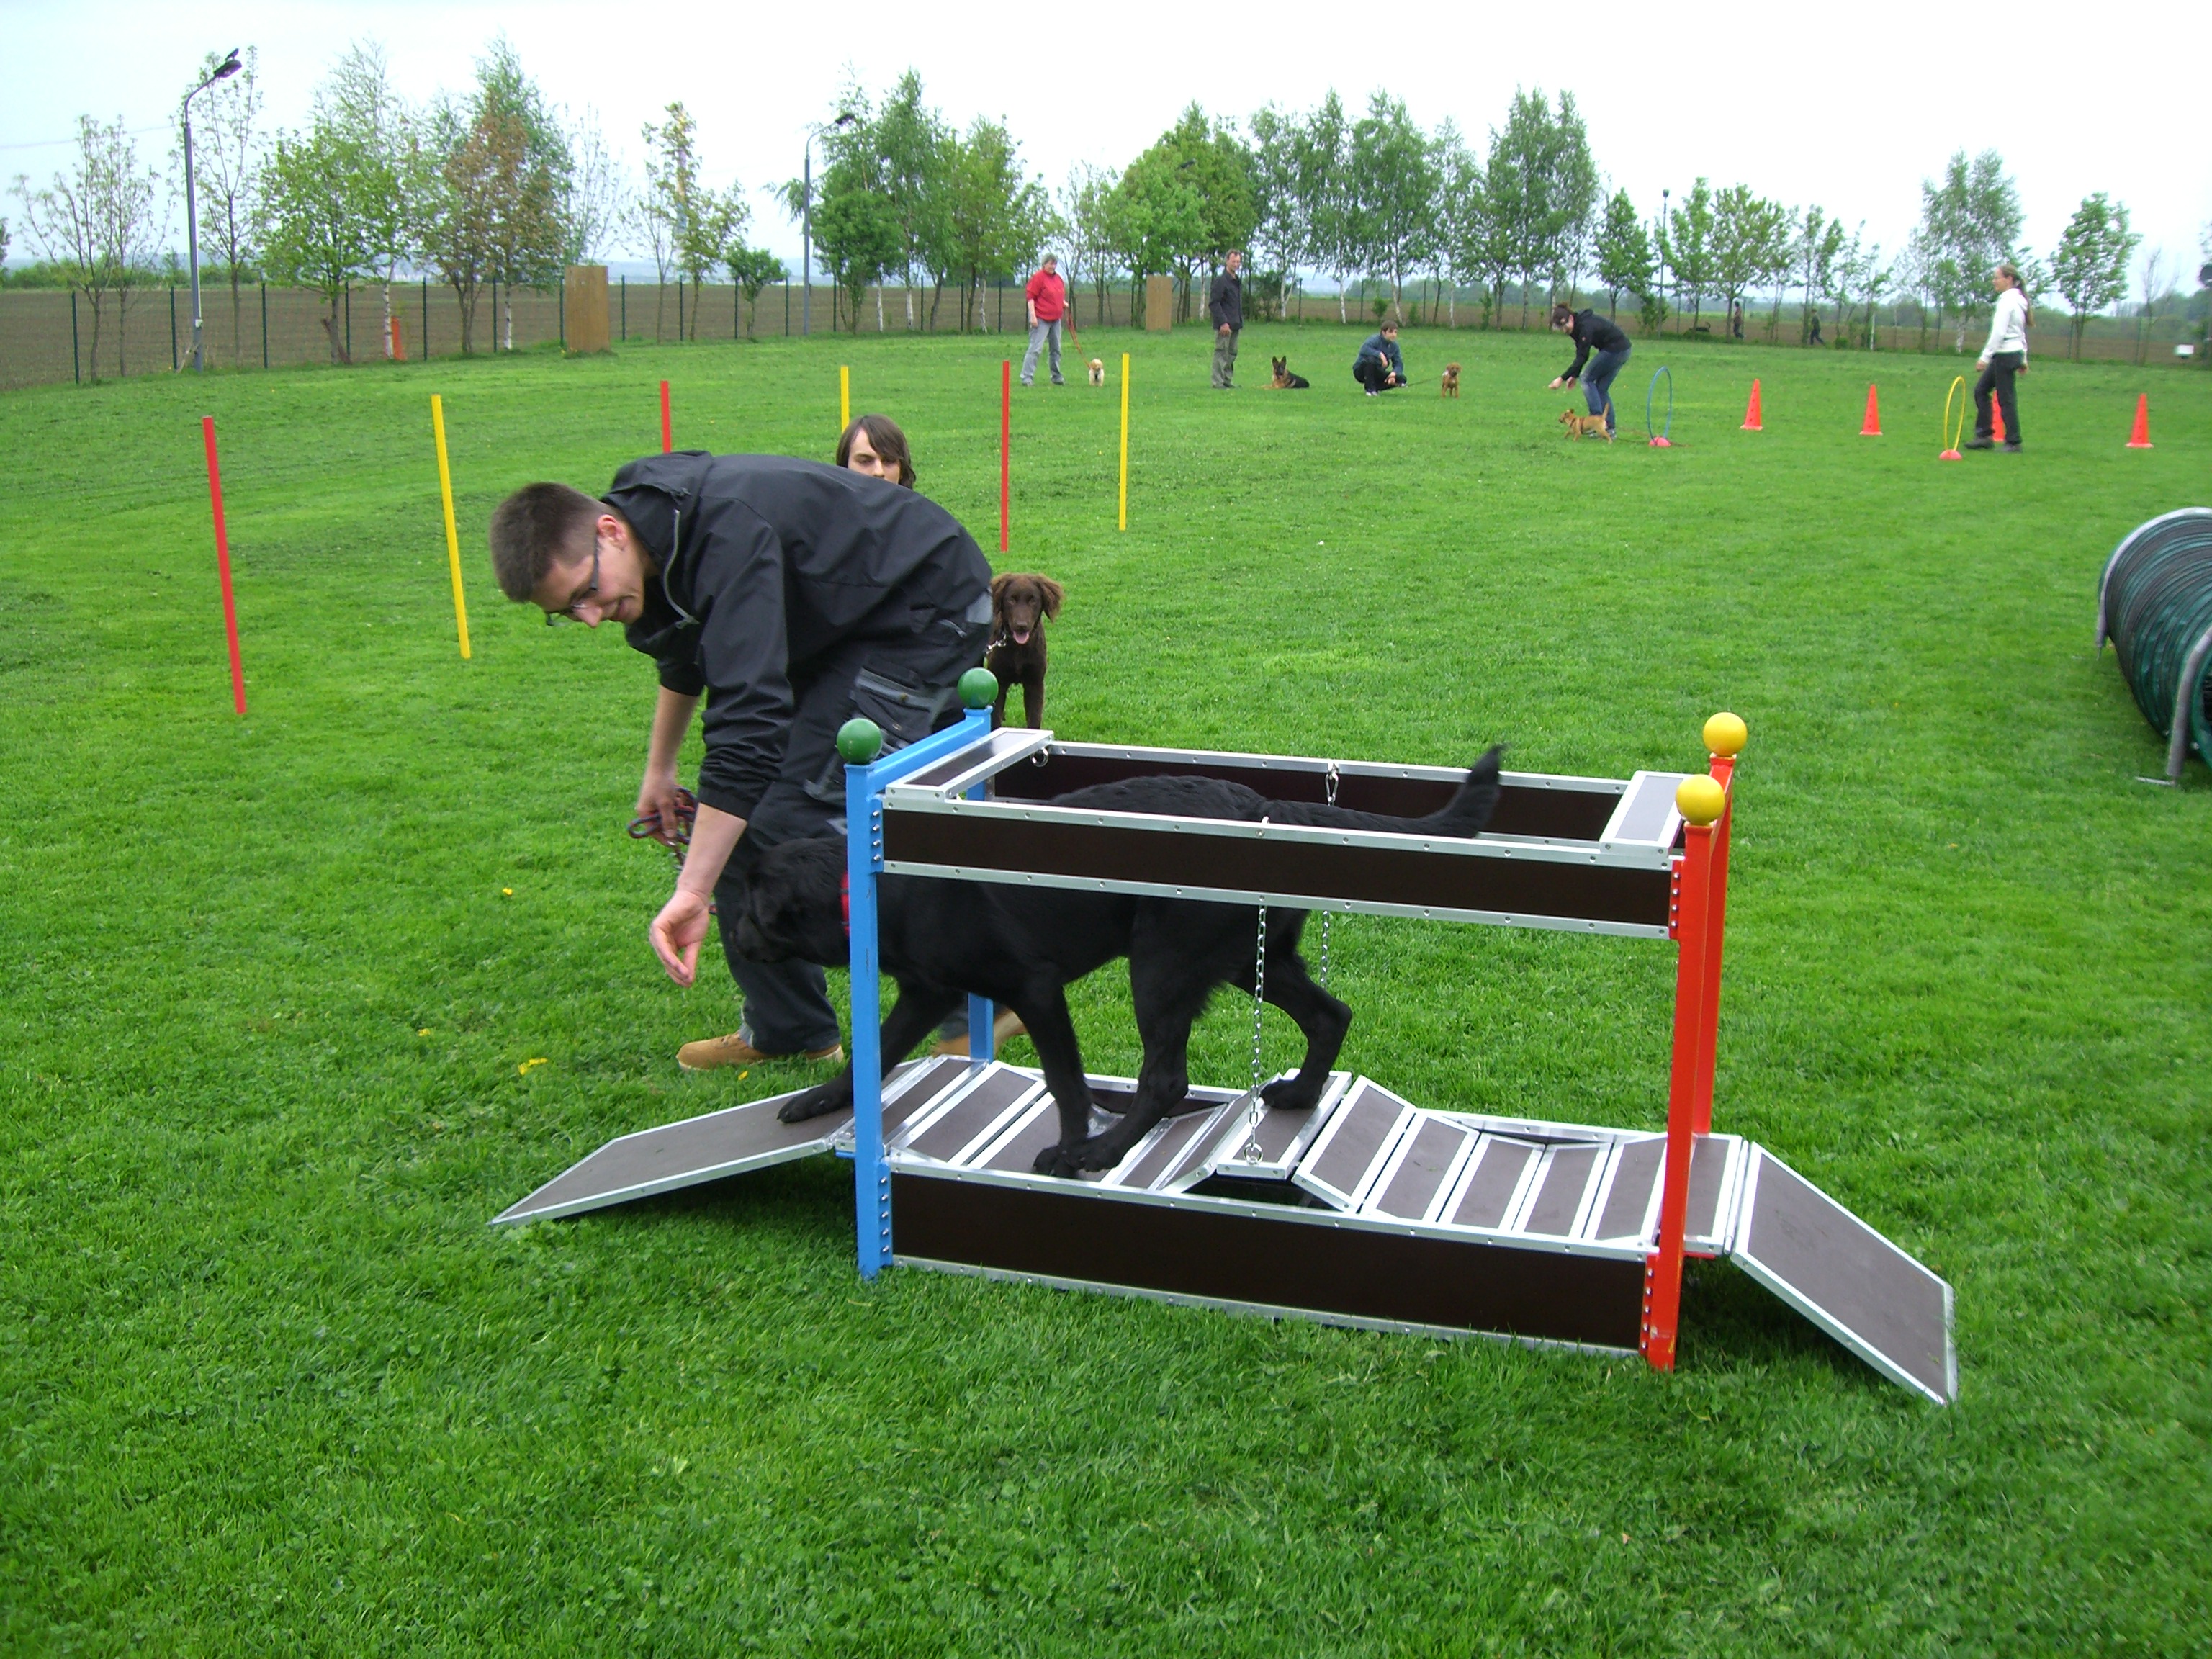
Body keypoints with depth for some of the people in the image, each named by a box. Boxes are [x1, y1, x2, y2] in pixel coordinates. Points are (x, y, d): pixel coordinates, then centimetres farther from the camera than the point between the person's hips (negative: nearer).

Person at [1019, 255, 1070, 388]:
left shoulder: (1058, 278, 13)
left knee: (1056, 349, 14)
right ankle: (1027, 377, -12)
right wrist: (1032, 315, -21)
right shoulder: (1038, 277, -10)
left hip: (1055, 319, 8)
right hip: (1041, 319, -8)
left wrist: (1064, 303, 7)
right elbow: (1031, 297, -14)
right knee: (1035, 348, -11)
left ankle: (1056, 377, 24)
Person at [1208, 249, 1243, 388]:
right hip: (1224, 325, -9)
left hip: (1235, 325, 9)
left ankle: (1228, 380, 17)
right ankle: (1218, 382, -5)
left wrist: (1240, 322, 17)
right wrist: (1222, 322, -20)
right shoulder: (1221, 281, -10)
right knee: (1221, 352, -7)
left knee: (1232, 353, 11)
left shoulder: (1238, 281, 17)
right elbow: (1213, 303, -16)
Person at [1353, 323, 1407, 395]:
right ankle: (1370, 389, -23)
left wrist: (1394, 373, -25)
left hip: (1377, 374, 6)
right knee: (1371, 358, -39)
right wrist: (1380, 354, -45)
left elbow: (1398, 364, -3)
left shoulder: (1394, 346, -1)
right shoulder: (1375, 340, -20)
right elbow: (1363, 350, -40)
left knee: (1402, 379, -9)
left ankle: (1375, 387, 4)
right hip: (1361, 370, -6)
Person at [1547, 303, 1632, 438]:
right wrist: (1575, 375, 7)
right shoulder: (1578, 325, 3)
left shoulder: (1586, 326, -25)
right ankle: (1609, 428, 10)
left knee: (1587, 378, -5)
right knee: (1602, 389, 10)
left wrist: (1562, 379, -23)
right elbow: (1580, 355, 12)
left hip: (1614, 350, -9)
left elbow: (1582, 357, -24)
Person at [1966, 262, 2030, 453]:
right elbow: (2022, 333, 20)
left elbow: (1998, 332, -20)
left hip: (2005, 354, -10)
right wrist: (2023, 359, 23)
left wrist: (1985, 357, -19)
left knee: (2006, 398, -5)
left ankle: (2013, 442, 0)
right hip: (2015, 352, 10)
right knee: (1980, 390, 13)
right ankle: (1984, 435, 12)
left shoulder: (2008, 301, -15)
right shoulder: (2018, 300, 15)